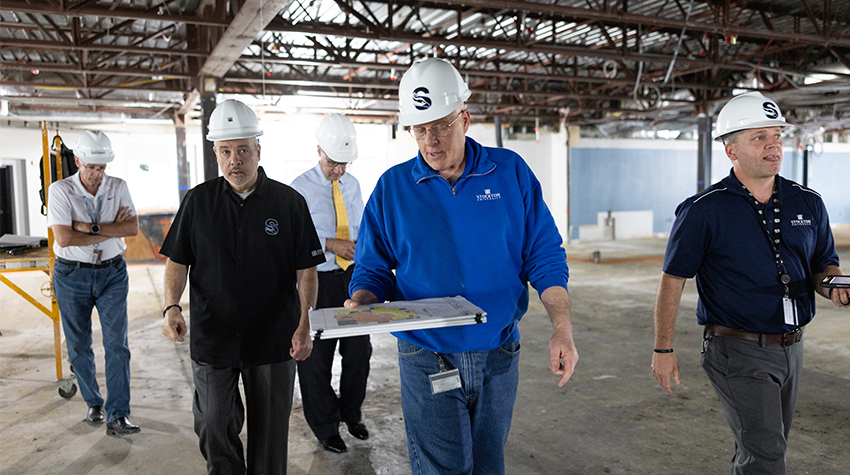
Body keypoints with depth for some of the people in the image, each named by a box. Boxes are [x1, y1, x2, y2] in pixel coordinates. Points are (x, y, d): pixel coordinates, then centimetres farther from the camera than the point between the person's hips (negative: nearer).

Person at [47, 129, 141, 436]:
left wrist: (90, 227, -19)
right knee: (78, 345, 10)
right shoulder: (60, 191, -8)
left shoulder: (118, 187, -1)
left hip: (112, 273, 1)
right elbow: (64, 238, -20)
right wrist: (111, 230, -16)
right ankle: (93, 404, 30)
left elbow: (133, 228, -12)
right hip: (72, 276, -1)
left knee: (116, 343, -6)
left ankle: (117, 417, -3)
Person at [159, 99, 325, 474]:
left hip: (275, 342, -1)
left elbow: (306, 270, -3)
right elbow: (177, 260, 6)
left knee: (270, 434, 12)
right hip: (212, 340, 1)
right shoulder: (198, 201, 2)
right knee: (213, 428, 8)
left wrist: (305, 325, -13)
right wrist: (172, 306, -11)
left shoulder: (289, 202, -3)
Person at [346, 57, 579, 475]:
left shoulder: (511, 173, -2)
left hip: (499, 357, 2)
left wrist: (561, 328, -9)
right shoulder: (392, 187, -3)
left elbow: (544, 255, 0)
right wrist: (360, 304, -18)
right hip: (428, 361, -2)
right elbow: (373, 268, 3)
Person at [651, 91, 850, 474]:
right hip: (737, 351, -6)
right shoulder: (704, 210, -10)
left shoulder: (808, 204, 5)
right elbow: (673, 280, -7)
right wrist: (663, 349, -7)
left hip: (791, 348, 6)